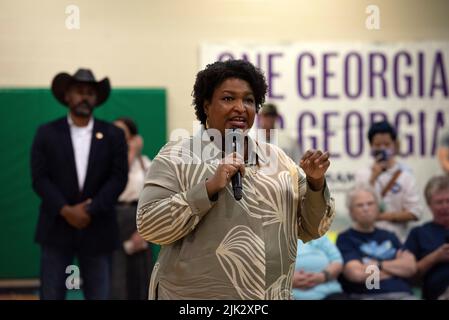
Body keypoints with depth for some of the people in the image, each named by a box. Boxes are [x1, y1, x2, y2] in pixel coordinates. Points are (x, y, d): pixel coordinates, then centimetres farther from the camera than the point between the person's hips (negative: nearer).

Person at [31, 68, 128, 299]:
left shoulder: (113, 135, 6)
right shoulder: (47, 133, 5)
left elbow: (118, 178, -2)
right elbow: (39, 178, -2)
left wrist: (90, 211, -12)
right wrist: (66, 211, -14)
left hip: (97, 231, 1)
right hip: (56, 229, 0)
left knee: (99, 295, 2)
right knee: (51, 295, 1)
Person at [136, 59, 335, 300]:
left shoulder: (278, 160, 6)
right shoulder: (177, 157, -5)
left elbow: (310, 229, 7)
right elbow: (148, 226, -14)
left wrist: (316, 184, -9)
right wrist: (210, 187, -22)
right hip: (197, 295, -4)